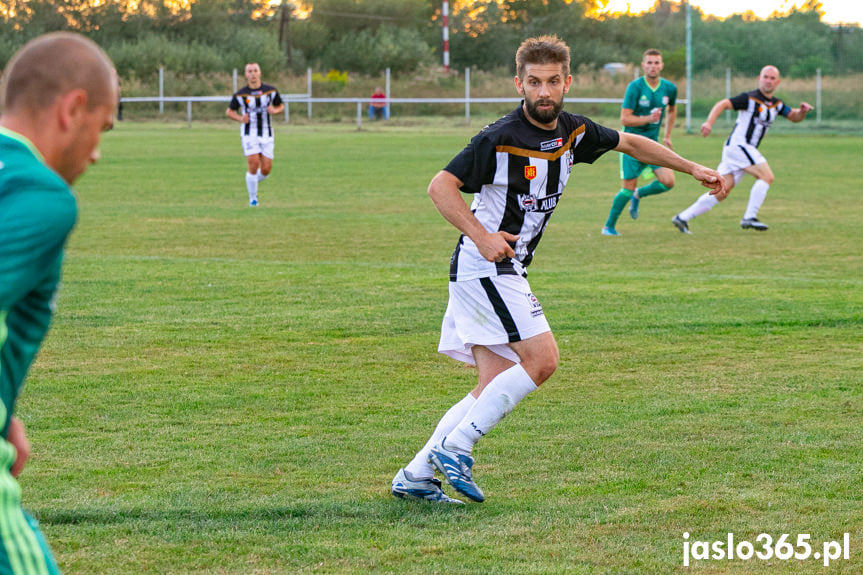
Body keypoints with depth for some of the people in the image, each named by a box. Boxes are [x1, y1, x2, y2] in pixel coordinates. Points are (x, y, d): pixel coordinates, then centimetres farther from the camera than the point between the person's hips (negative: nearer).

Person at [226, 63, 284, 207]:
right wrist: (240, 118, -15)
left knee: (266, 169, -3)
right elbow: (229, 111, 5)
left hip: (266, 135, 2)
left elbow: (281, 106, 13)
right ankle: (253, 198, 2)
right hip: (249, 134, -2)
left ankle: (253, 180, 32)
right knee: (254, 165, -15)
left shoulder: (271, 91, -1)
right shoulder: (240, 94, -6)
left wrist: (274, 110, -11)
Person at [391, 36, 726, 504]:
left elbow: (630, 143, 23)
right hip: (484, 267, -8)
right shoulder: (500, 139, -17)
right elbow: (440, 186, -17)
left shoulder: (573, 131, 6)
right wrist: (480, 235, -28)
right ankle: (454, 448, -11)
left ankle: (414, 476, 7)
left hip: (507, 271, 8)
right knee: (541, 359, -16)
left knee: (496, 386, 4)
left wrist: (693, 169, 23)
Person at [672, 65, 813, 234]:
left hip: (747, 150, 8)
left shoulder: (777, 104, 16)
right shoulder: (749, 98, -9)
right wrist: (709, 122, -31)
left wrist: (802, 111, -5)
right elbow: (723, 104, -16)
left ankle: (683, 218, 4)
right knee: (767, 176, -16)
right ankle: (749, 218, -15)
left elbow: (795, 117, 19)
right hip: (738, 144, -8)